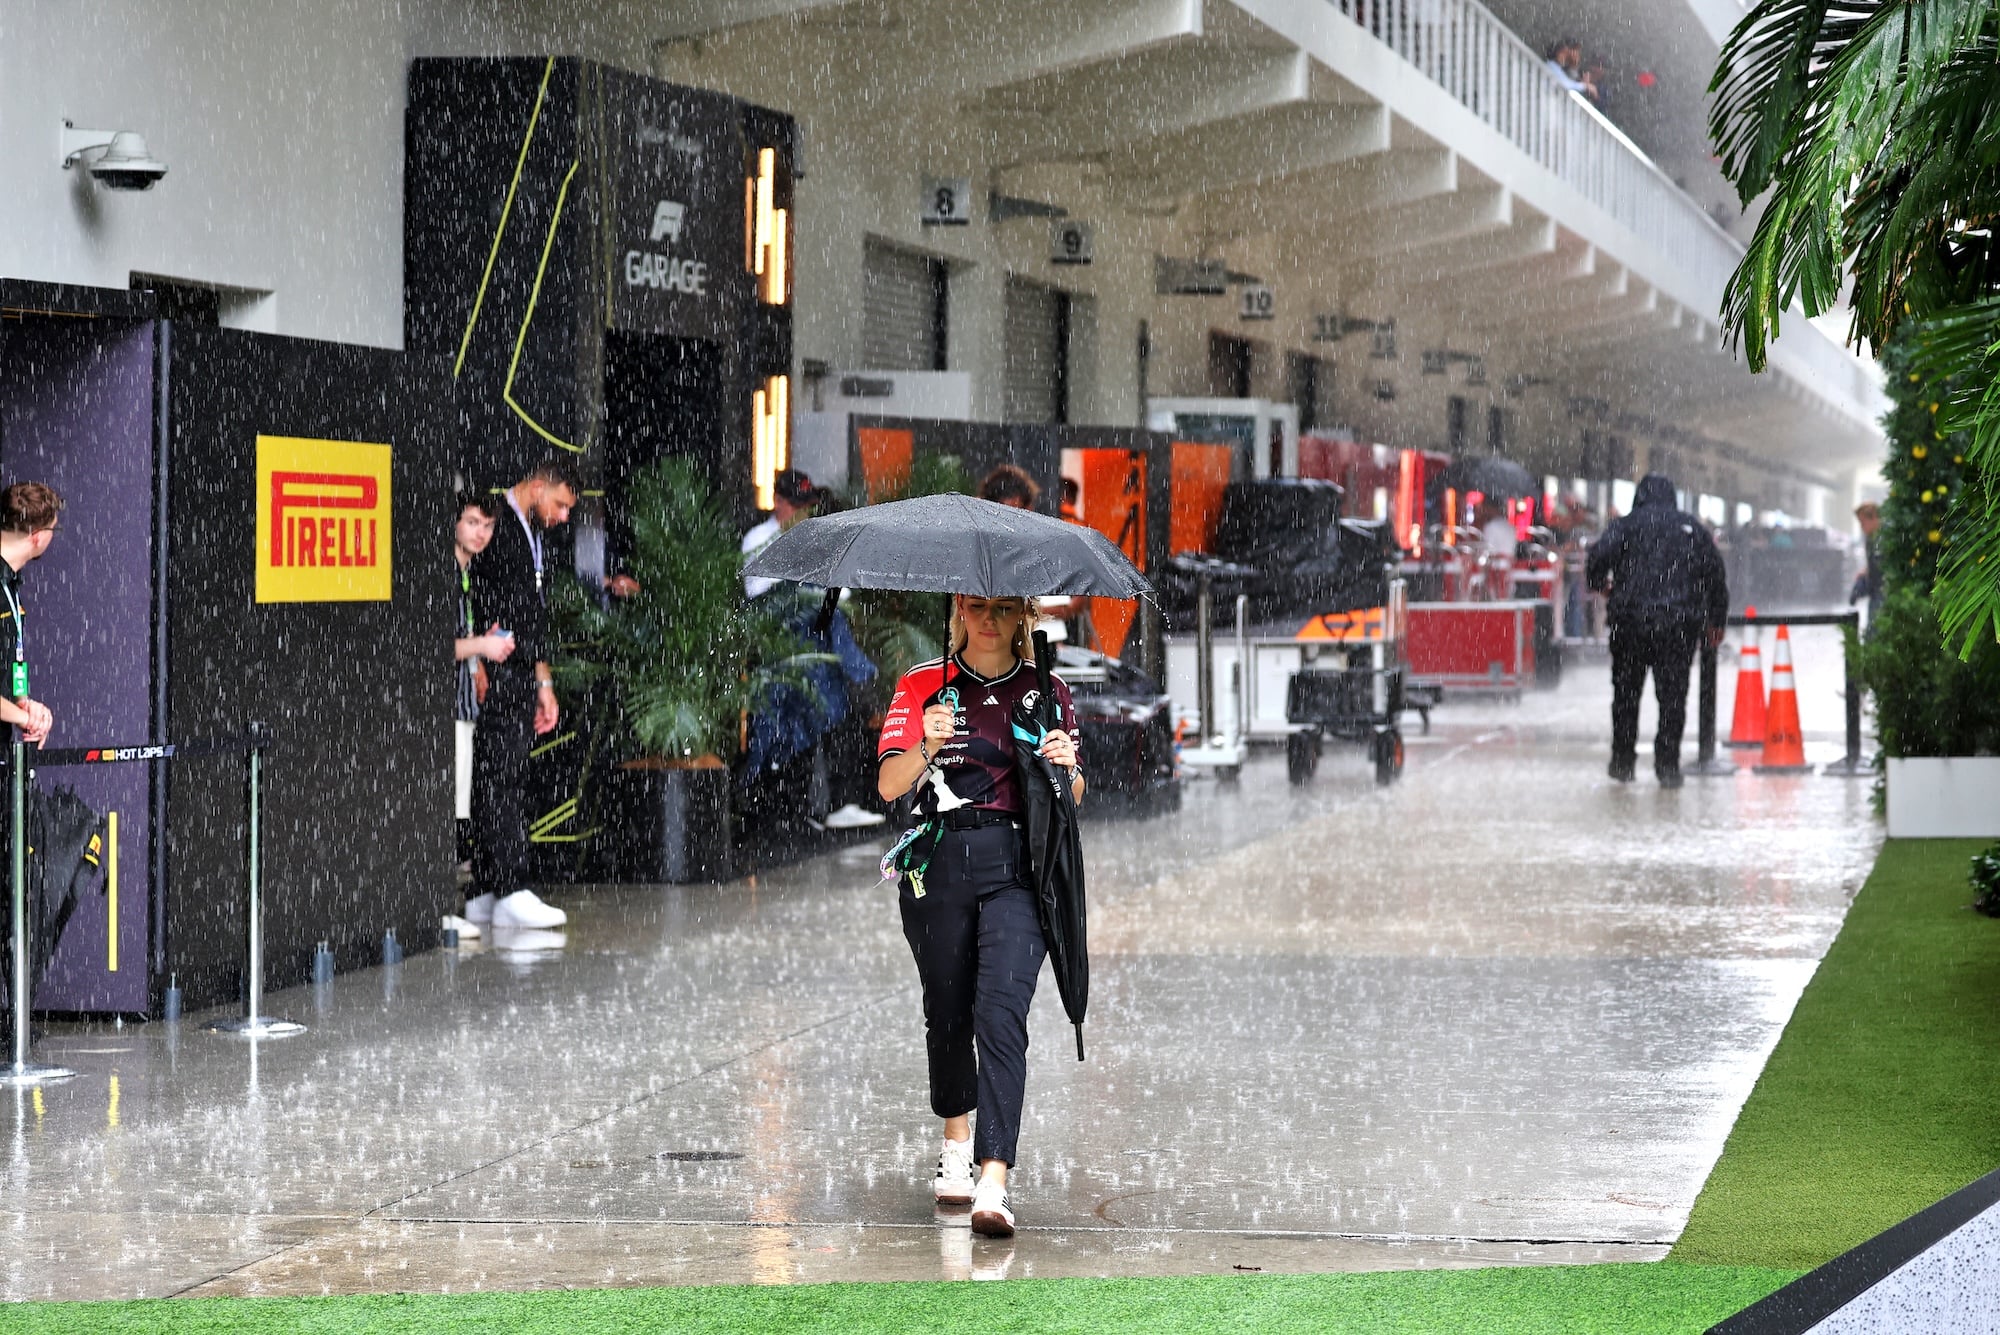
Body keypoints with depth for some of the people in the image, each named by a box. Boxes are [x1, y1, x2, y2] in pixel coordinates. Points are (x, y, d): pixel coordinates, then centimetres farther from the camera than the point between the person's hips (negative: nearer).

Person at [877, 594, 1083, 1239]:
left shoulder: (1047, 692, 10)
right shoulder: (924, 685, 6)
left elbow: (1073, 797, 15)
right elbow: (889, 785, -5)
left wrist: (1066, 768, -8)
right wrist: (926, 746, -25)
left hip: (1016, 867, -1)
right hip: (940, 864, 1)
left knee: (1001, 1013, -16)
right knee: (947, 1011, 9)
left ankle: (993, 1185, -25)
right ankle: (956, 1142, 37)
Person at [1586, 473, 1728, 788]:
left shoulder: (1626, 525, 3)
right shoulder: (1692, 527, 12)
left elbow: (1599, 558, -11)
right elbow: (1716, 575, 12)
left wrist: (1600, 583, 11)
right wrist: (1717, 621, 20)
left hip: (1632, 621, -1)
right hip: (1681, 625, 1)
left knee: (1626, 692, 11)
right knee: (1673, 695, 4)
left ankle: (1622, 761, 13)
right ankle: (1667, 765, -1)